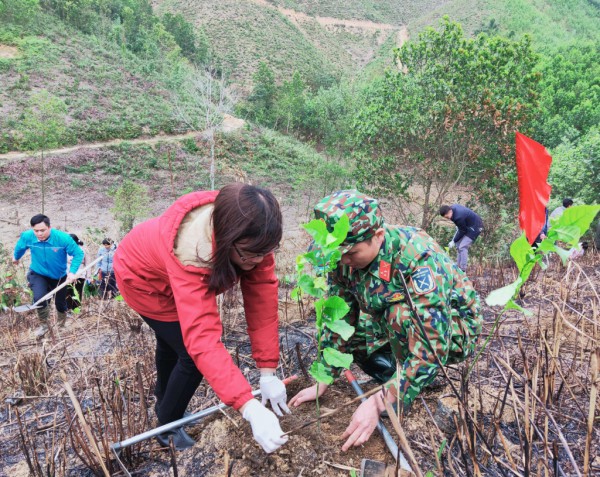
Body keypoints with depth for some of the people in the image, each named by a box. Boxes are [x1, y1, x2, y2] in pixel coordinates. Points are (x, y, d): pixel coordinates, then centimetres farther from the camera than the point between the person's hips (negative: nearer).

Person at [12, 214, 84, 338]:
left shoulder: (63, 238, -31)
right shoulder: (27, 236, -22)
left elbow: (78, 253, -22)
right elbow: (20, 248, 3)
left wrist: (72, 272, -35)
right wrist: (16, 257, 24)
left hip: (59, 276, 0)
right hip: (37, 274, 0)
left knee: (60, 304, 15)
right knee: (39, 297, -26)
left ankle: (61, 326, 48)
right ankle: (44, 325, 1)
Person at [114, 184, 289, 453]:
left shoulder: (250, 237, -31)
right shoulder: (193, 253, -48)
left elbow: (262, 297, -29)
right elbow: (203, 339, -53)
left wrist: (268, 373, -29)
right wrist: (251, 410, -58)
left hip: (171, 275, 6)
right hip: (143, 278, -6)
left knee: (172, 341, 26)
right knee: (192, 353, -10)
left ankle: (165, 406, 55)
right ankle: (168, 429, 18)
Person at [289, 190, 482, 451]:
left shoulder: (418, 257, -35)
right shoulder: (344, 258, -16)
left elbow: (429, 346, -38)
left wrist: (378, 403, -39)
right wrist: (322, 382, -10)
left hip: (454, 327, -6)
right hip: (402, 327, 6)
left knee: (402, 314, -36)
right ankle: (405, 378, 3)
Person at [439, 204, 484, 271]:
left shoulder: (459, 217, -35)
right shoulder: (453, 207, -8)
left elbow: (462, 231, -20)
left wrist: (453, 241, -8)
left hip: (475, 227, -10)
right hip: (467, 226, 10)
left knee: (463, 247, -17)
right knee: (458, 245, 11)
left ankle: (463, 270, -13)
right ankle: (459, 267, 18)